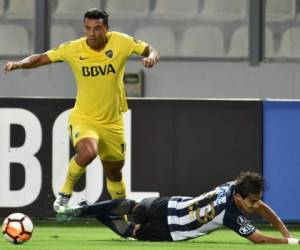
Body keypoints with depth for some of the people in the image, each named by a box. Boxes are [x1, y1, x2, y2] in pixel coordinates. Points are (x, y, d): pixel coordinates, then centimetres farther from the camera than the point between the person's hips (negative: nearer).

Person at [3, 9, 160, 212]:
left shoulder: (121, 42, -10)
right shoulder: (73, 49, -11)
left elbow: (151, 51, -1)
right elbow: (40, 59, -3)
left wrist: (151, 57, -24)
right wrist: (18, 64, -21)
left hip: (113, 122, 2)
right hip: (84, 118, -2)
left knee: (114, 173, 15)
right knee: (88, 152, -33)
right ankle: (65, 194, -11)